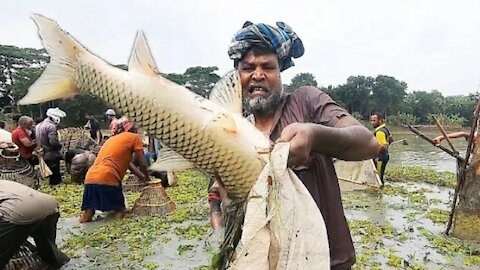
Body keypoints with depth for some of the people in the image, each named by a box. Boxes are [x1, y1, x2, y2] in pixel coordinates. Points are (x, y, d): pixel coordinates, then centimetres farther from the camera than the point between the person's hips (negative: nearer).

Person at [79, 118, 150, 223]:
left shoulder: (112, 139, 29)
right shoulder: (134, 137, 8)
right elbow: (143, 164, 5)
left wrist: (143, 177, 37)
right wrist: (147, 179, 22)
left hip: (90, 179, 6)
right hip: (108, 179, -6)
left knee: (87, 217, 17)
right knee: (119, 211, 13)